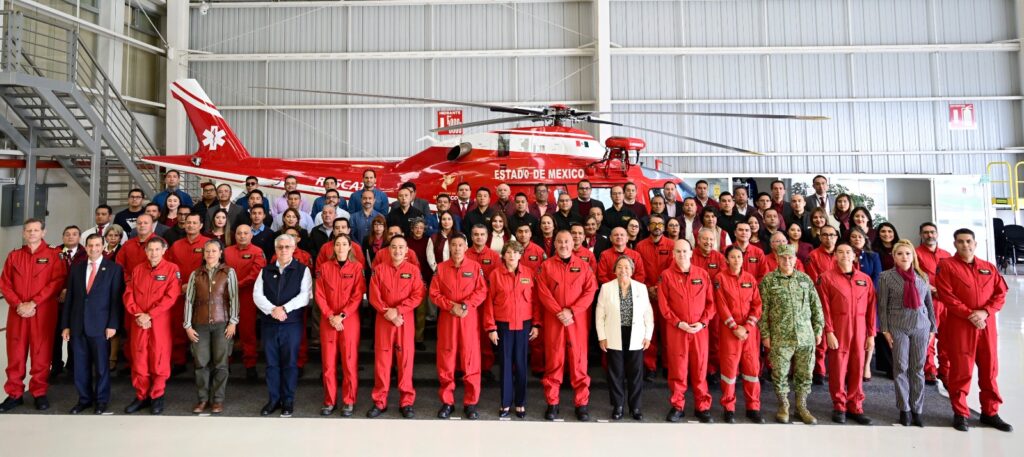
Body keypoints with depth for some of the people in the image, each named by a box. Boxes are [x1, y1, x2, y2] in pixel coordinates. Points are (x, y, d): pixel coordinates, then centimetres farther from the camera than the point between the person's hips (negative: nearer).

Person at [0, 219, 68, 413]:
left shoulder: (53, 255, 2)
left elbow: (57, 282, -7)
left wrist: (33, 303, -14)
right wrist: (18, 304, -9)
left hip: (43, 313, -3)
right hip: (17, 312, 3)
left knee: (41, 353, 2)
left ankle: (39, 393, 12)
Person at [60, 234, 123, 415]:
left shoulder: (114, 268, -2)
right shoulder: (76, 268, 10)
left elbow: (116, 299, -5)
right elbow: (69, 298, 10)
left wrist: (112, 325, -11)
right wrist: (65, 325, 5)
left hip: (100, 325, -4)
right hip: (77, 325, 4)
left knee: (101, 365, 5)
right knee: (80, 365, 10)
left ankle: (101, 400, 18)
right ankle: (84, 398, 24)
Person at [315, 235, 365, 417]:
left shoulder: (357, 267, 0)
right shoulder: (324, 267, 6)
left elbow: (357, 296, -5)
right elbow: (320, 295, 2)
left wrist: (341, 316, -13)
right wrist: (330, 316, -10)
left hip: (350, 320, -2)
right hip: (328, 321, 2)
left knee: (349, 361, 1)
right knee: (328, 362, 5)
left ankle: (349, 401, 12)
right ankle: (329, 401, 18)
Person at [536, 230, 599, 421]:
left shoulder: (583, 265, 6)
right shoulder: (546, 266, 4)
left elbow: (590, 291, -2)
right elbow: (543, 293, -4)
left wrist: (571, 311, -13)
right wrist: (559, 312, -15)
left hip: (577, 319, 1)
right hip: (553, 319, 0)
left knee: (579, 360, 3)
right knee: (553, 360, 4)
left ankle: (582, 403, 13)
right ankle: (552, 403, 14)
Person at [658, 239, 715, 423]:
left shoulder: (703, 274, 6)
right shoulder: (666, 275, -1)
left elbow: (711, 301, 5)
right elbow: (663, 304, -3)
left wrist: (703, 322, -8)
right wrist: (678, 323, -12)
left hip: (700, 329, 2)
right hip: (676, 329, -1)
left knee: (700, 368, 7)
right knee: (677, 369, 4)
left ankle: (703, 407, 19)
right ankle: (677, 406, 17)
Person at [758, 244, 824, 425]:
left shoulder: (805, 279, 8)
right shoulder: (768, 280, 0)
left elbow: (816, 307, 12)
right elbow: (762, 310, -1)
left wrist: (818, 330, 8)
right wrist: (765, 334, -4)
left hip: (806, 337, 2)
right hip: (780, 338, -2)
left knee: (805, 374, 9)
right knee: (780, 374, 3)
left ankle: (802, 406, 25)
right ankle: (783, 406, 21)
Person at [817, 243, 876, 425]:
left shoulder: (865, 279, 9)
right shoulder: (826, 278, -2)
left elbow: (871, 308, 8)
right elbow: (824, 308, -6)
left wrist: (871, 334, 4)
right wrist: (829, 332, -12)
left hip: (859, 331, 3)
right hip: (837, 330, -3)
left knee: (857, 370, 8)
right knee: (837, 369, 3)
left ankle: (855, 407, 21)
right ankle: (839, 407, 16)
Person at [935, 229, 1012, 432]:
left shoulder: (989, 267, 13)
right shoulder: (946, 265, -2)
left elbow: (1001, 294, 6)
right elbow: (947, 296, -10)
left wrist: (985, 312, -10)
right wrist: (970, 315, -16)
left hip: (987, 326, 5)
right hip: (959, 326, -4)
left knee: (989, 370, 10)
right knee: (961, 371, 1)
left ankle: (990, 413, 22)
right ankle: (960, 414, 10)